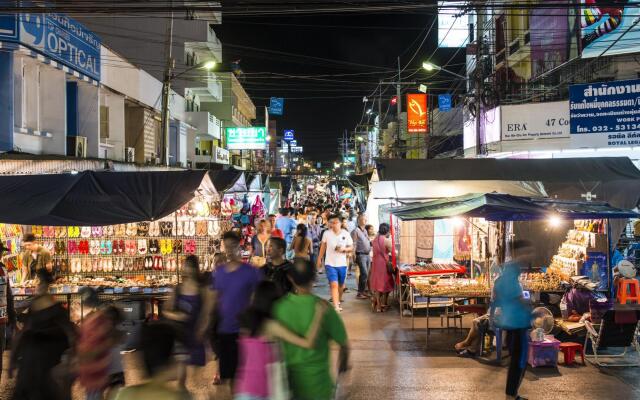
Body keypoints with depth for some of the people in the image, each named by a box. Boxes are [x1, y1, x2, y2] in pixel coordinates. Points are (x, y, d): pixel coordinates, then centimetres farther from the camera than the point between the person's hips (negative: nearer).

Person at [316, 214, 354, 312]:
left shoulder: (346, 234, -5)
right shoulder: (327, 234, -5)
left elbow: (351, 248, 1)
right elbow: (323, 247, 7)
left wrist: (343, 249, -18)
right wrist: (319, 259, 9)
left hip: (342, 264, 2)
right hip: (330, 264, -2)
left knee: (341, 285, 17)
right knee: (334, 285, -13)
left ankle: (338, 301, 43)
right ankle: (336, 306, -16)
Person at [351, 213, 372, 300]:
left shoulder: (365, 230, 17)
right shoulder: (356, 231, -9)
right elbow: (354, 244, -14)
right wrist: (354, 256, -17)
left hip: (368, 255, 8)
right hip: (361, 254, -8)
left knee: (366, 274, 9)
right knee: (364, 274, -12)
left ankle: (363, 291, 17)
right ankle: (360, 293, -6)